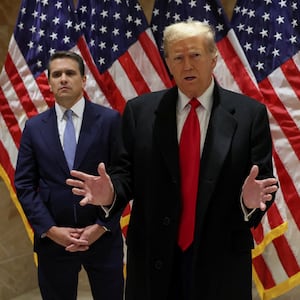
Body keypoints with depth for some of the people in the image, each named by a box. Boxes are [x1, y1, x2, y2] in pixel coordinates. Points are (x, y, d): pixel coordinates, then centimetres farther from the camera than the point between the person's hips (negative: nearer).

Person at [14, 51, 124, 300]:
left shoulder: (110, 120, -2)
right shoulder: (34, 127, 4)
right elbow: (24, 185, 1)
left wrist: (103, 226, -10)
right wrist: (50, 229, -9)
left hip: (103, 237, -1)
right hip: (53, 240, 2)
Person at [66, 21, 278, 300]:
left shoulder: (250, 113, -2)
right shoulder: (140, 110, 1)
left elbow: (262, 180, -3)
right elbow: (127, 170, 1)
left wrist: (251, 200, -24)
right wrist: (111, 192, -19)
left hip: (221, 257, 0)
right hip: (153, 255, 1)